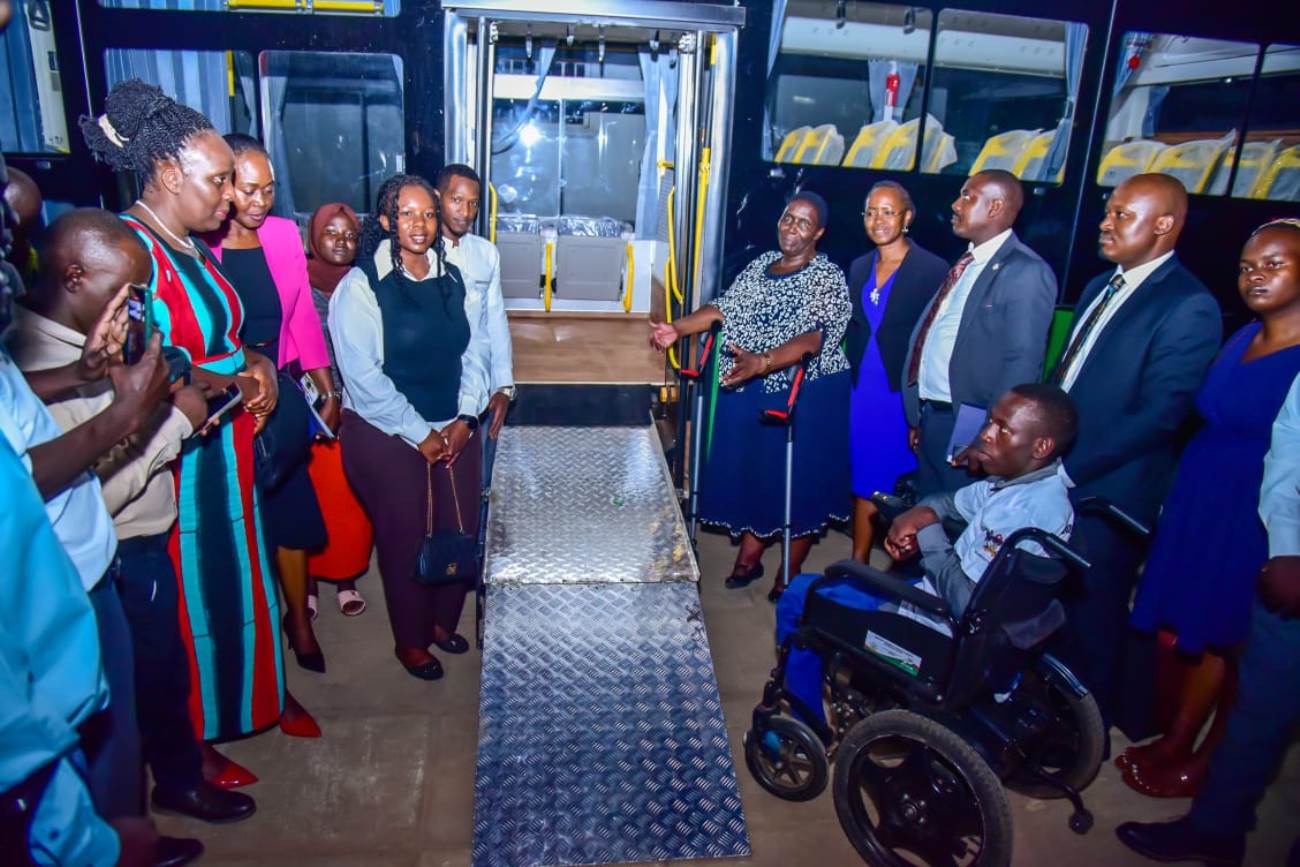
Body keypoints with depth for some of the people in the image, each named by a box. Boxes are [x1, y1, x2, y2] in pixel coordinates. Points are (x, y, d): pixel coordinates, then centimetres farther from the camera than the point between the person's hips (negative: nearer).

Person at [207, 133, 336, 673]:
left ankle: (299, 619, 31)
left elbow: (303, 318, 7)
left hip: (280, 392, 4)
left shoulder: (284, 234, 2)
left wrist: (327, 391, 7)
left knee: (291, 511, 11)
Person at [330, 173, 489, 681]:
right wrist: (419, 433, -13)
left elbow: (472, 352, 7)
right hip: (389, 435, -5)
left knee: (461, 532, 10)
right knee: (405, 540, 7)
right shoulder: (361, 286, -11)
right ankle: (410, 640, 30)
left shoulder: (450, 277, 6)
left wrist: (466, 417, -5)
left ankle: (442, 620, 36)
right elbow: (363, 377, -16)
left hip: (454, 430, 5)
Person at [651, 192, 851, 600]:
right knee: (753, 468, 13)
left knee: (797, 480, 3)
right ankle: (749, 557, 29)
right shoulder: (762, 263, 11)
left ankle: (790, 574, 20)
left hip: (804, 395, -6)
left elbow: (811, 338, -26)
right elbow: (725, 308, 10)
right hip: (751, 392, 6)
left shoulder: (827, 278, -11)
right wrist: (678, 328, -3)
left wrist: (760, 363, -41)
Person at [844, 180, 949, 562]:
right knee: (864, 481, 13)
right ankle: (857, 564, 26)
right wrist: (851, 378, 7)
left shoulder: (933, 270, -8)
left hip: (906, 396, -5)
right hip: (862, 393, 5)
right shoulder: (859, 267, 10)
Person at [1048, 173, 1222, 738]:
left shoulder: (1189, 307, -15)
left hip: (1107, 491, -7)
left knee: (1091, 619, 8)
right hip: (1055, 478, 7)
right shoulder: (1100, 287, 13)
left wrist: (1067, 467, -21)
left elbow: (1159, 416, -20)